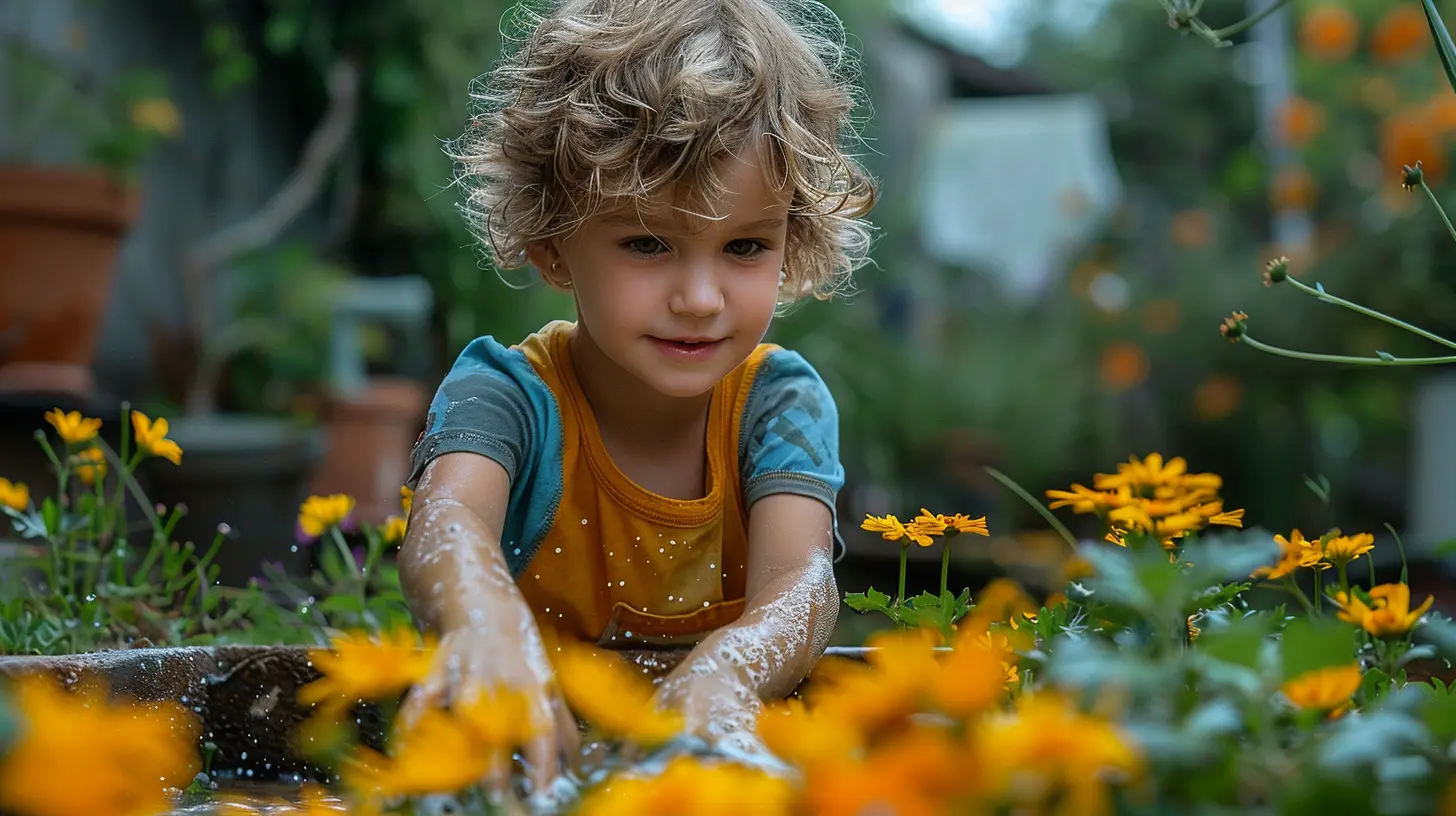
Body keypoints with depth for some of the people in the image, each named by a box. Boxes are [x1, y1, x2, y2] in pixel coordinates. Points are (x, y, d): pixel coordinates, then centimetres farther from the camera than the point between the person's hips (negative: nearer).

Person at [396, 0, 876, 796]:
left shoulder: (779, 403, -7)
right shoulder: (506, 394, -11)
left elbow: (799, 581, -23)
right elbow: (446, 521, -31)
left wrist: (722, 673, -45)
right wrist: (489, 622, -54)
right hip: (533, 757, -1)